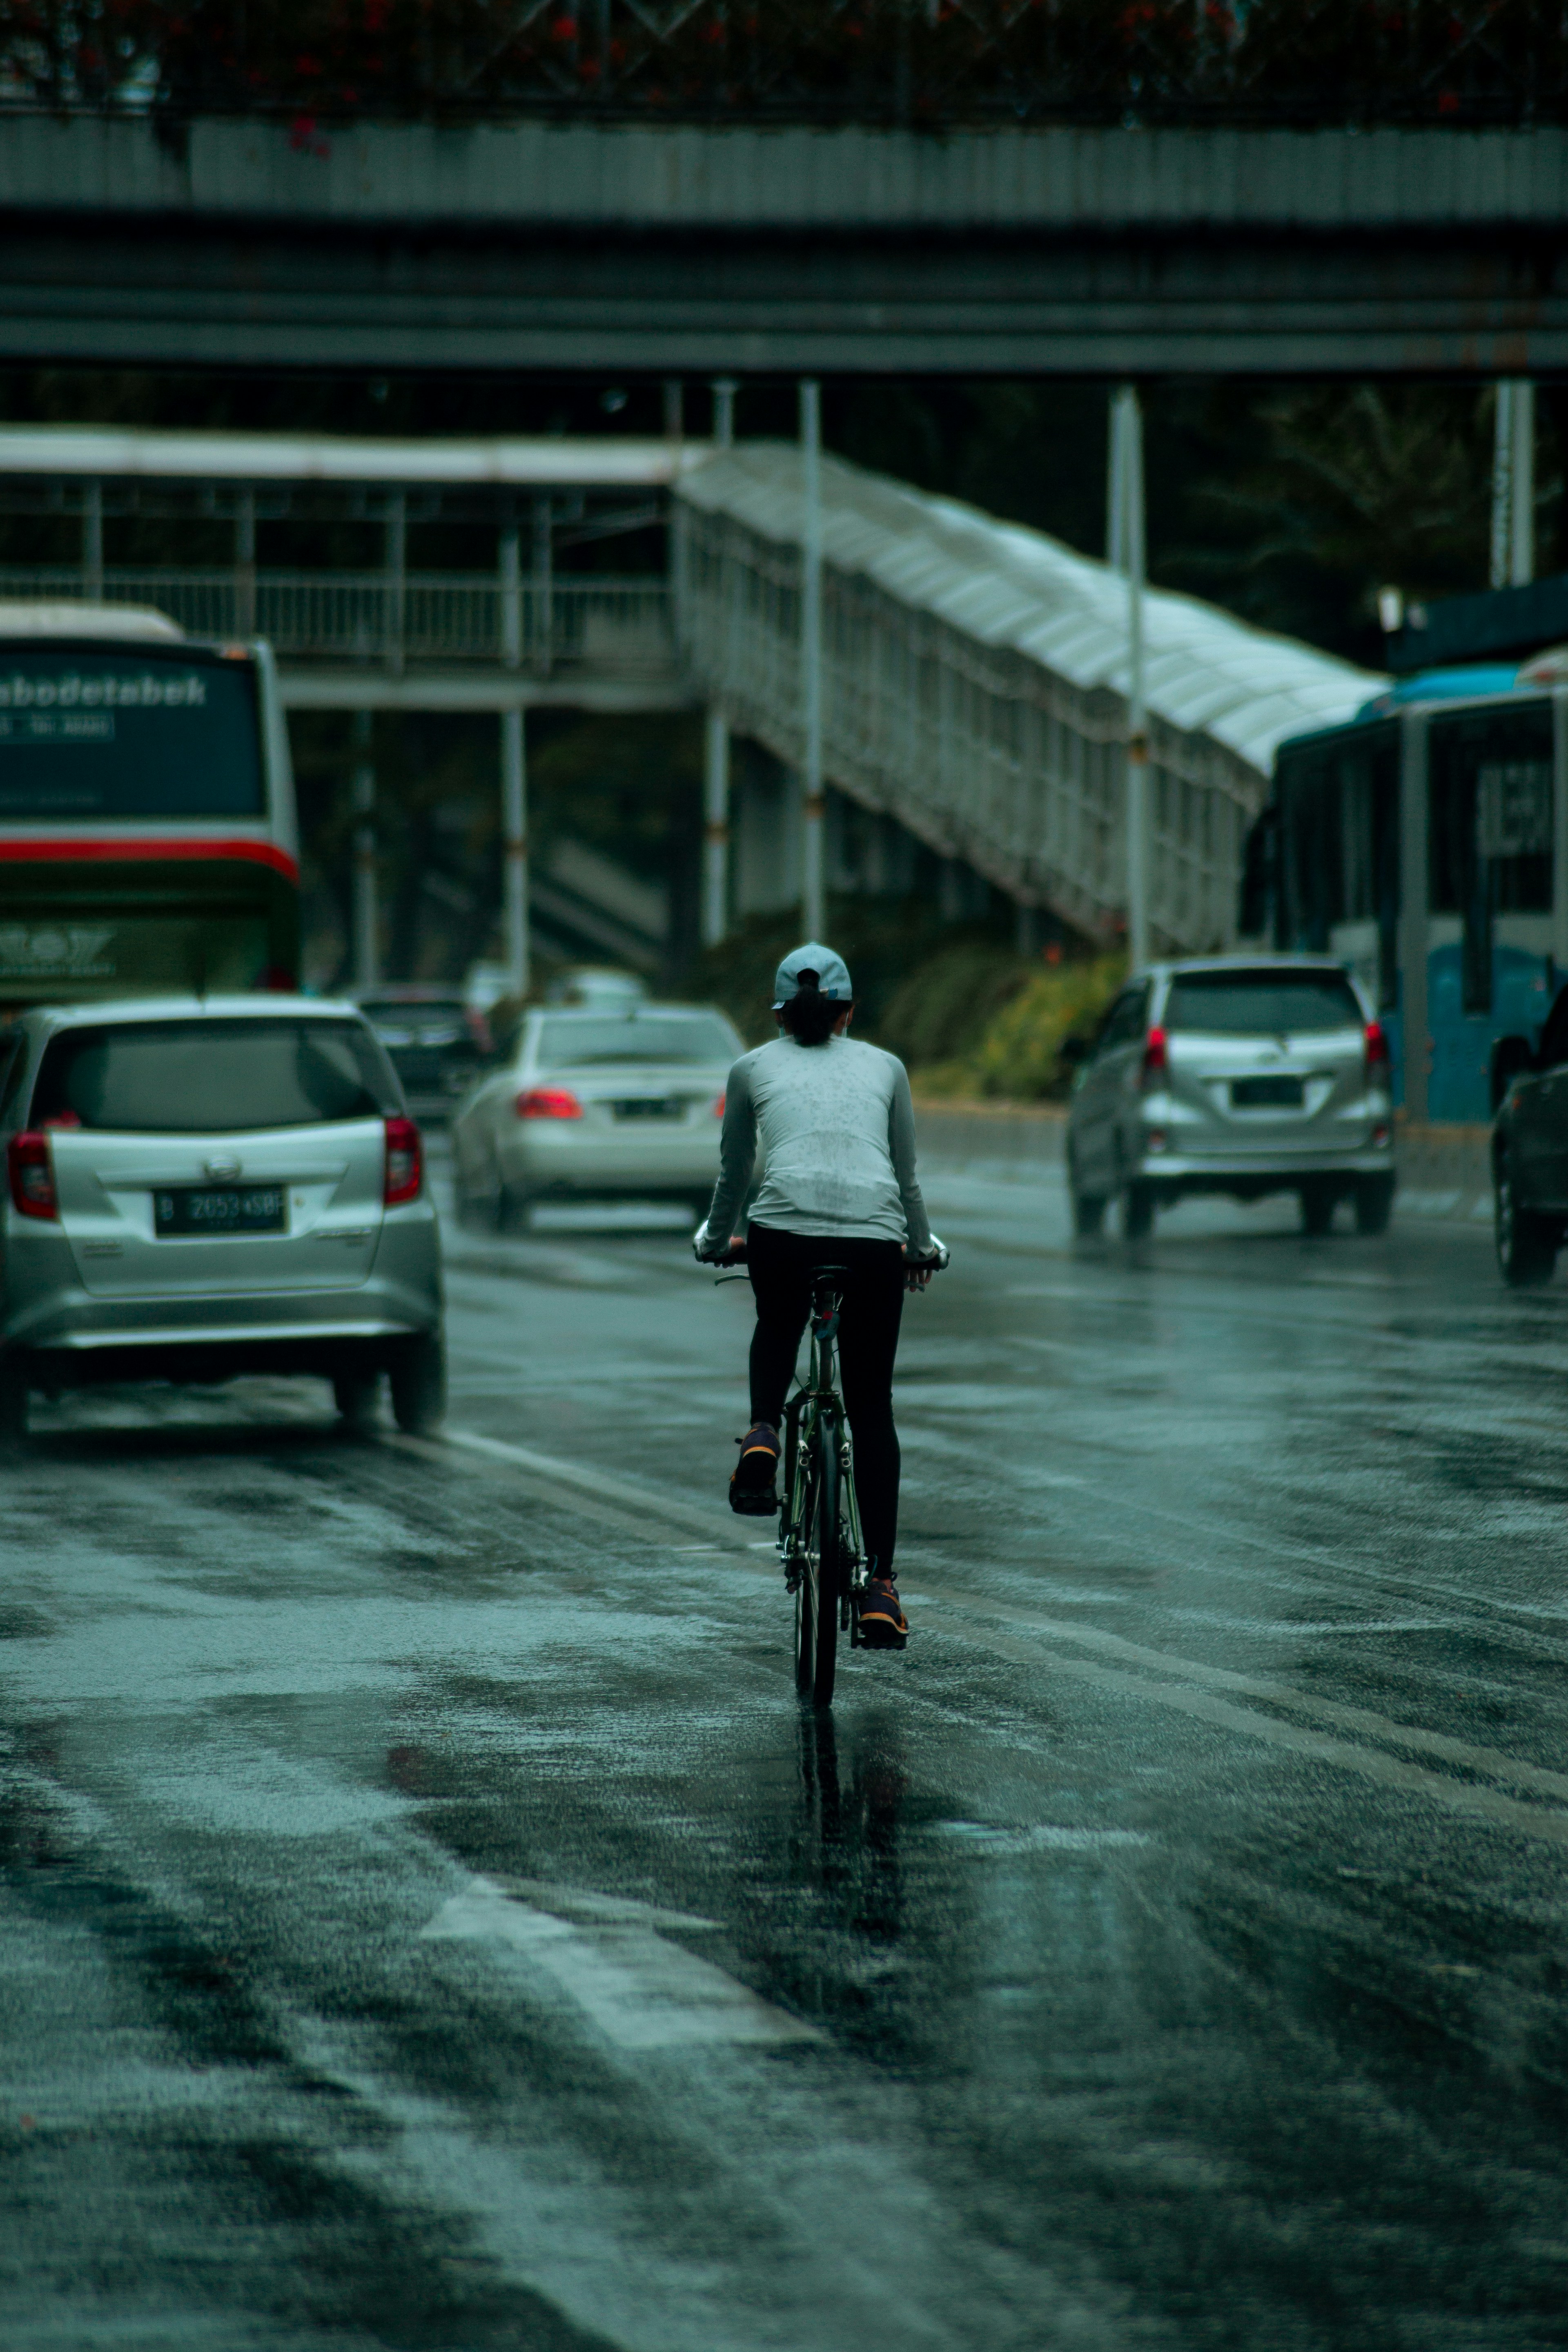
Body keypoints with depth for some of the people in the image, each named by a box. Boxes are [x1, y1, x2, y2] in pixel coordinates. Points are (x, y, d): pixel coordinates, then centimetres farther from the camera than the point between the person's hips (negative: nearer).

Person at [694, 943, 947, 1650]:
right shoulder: (885, 1067, 20)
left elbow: (733, 1176, 25)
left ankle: (763, 1434, 7)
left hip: (782, 1235, 0)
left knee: (776, 1329, 35)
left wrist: (713, 1240, 44)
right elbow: (907, 1177, 27)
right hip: (874, 1239, 0)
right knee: (871, 1409, 10)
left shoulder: (753, 1068, 18)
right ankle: (880, 1585, 5)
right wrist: (923, 1249, 44)